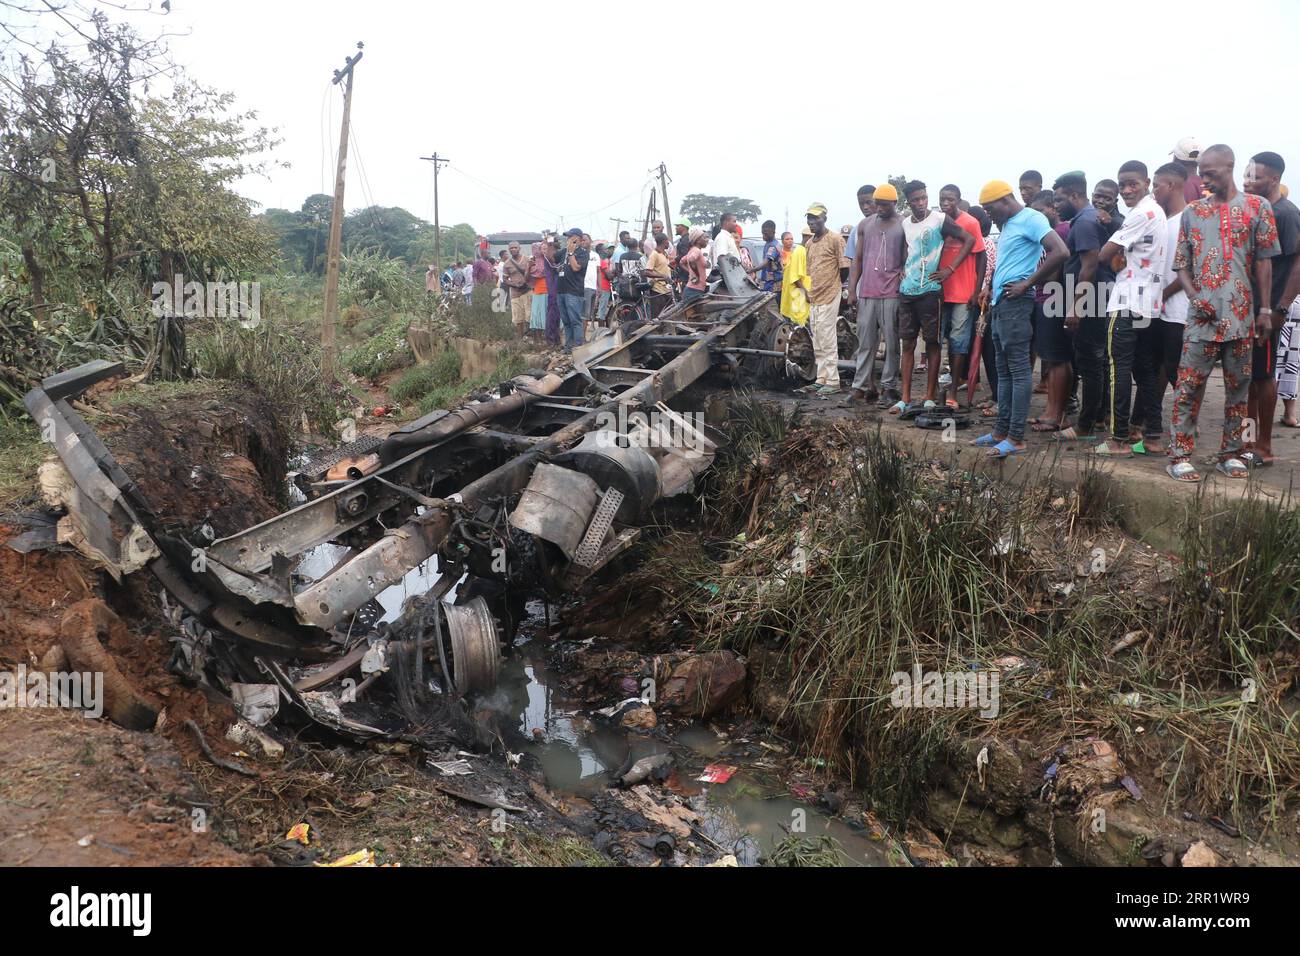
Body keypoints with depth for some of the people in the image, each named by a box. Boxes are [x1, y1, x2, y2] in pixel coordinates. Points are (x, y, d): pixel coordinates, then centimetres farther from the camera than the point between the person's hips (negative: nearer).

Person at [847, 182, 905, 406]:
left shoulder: (903, 226, 1)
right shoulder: (864, 226, 13)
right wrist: (852, 289, 8)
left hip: (892, 293, -3)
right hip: (866, 292, 4)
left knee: (892, 342, 0)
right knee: (865, 341, 5)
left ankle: (889, 387, 6)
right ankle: (861, 386, 8)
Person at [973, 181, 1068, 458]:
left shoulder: (1031, 219, -10)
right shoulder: (1007, 225, 18)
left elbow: (1060, 252, -22)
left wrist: (1027, 283, -18)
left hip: (1015, 302, -10)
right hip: (1000, 303, 10)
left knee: (1019, 369, -8)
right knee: (1004, 370, 12)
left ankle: (1016, 438, -7)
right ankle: (1002, 430, 19)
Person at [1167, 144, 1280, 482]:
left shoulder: (1258, 207, 4)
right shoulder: (1193, 211, 7)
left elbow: (1263, 262, 3)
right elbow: (1182, 264, 7)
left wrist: (1265, 310, -1)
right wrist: (1196, 297, -9)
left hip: (1241, 315, 0)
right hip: (1202, 315, 0)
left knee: (1238, 386, 8)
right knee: (1188, 385, -5)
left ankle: (1230, 453, 17)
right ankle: (1179, 455, -1)